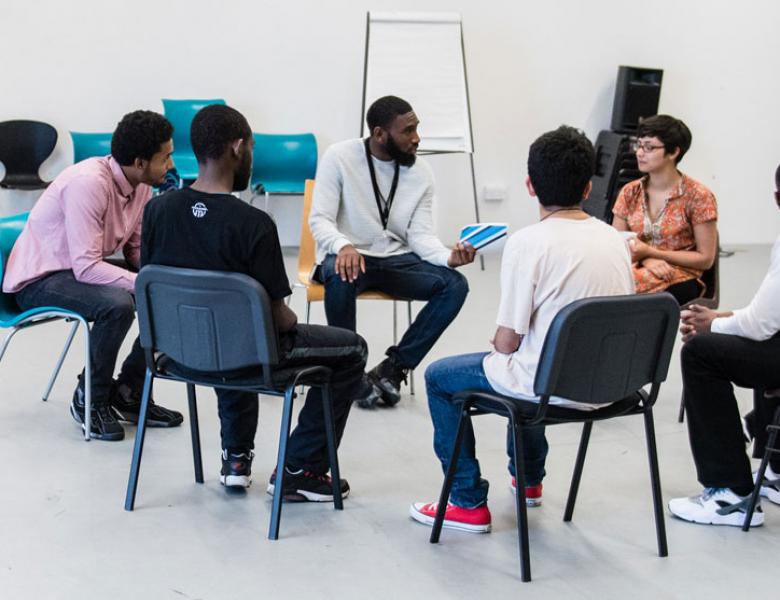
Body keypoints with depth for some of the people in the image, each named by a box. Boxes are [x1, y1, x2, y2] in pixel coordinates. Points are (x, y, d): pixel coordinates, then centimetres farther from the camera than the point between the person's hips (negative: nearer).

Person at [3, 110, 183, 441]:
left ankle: (128, 392, 6)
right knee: (117, 304, -34)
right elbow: (86, 267, -33)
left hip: (85, 268, 9)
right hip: (38, 278, -8)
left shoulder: (140, 185, -4)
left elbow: (138, 250, 3)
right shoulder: (88, 183, -29)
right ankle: (89, 400, -11)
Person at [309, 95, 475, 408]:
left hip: (396, 259, 4)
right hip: (346, 255, -4)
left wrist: (448, 257, -26)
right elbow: (320, 219, -16)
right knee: (340, 275, -39)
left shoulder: (421, 172, -1)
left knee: (455, 285, -20)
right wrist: (343, 246, -39)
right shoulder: (339, 157, -11)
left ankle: (393, 368, -11)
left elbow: (420, 235, -4)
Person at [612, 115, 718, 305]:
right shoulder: (630, 192, 11)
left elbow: (705, 259, -4)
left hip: (678, 282, -4)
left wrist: (650, 252, -11)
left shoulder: (698, 196, -2)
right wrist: (647, 260, -15)